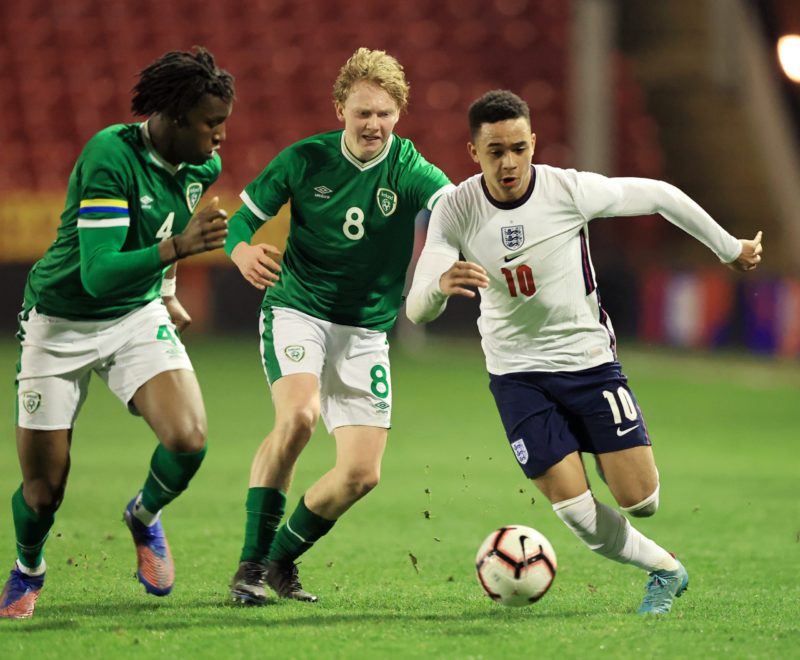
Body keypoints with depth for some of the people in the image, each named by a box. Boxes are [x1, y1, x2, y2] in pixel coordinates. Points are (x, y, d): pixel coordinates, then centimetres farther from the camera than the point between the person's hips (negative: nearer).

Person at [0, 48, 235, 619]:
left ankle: (145, 516, 13)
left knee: (189, 437, -20)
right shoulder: (110, 156, -28)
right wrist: (177, 247, -46)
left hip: (139, 315, 5)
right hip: (61, 323, -5)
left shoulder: (203, 166, -5)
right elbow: (97, 274, -35)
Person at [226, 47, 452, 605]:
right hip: (296, 311, -2)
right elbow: (243, 218, 1)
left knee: (363, 474, -5)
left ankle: (282, 559, 20)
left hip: (367, 331, 2)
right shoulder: (305, 160, -6)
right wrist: (243, 251, -24)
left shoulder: (412, 172, -9)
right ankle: (251, 564, -21)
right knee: (299, 413, -31)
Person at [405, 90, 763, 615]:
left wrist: (731, 250, 7)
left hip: (590, 359, -1)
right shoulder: (455, 211, -15)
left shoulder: (569, 190, -18)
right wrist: (441, 284, -45)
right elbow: (417, 310, -20)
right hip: (517, 371, 1)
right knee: (576, 512, -8)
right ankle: (665, 570, 19)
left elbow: (659, 196, -2)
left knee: (641, 501, -7)